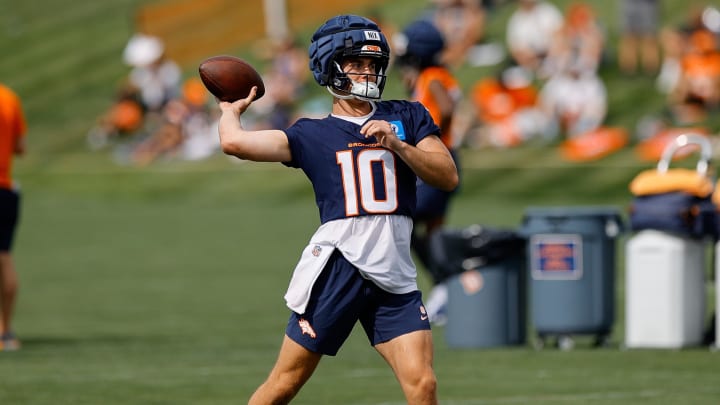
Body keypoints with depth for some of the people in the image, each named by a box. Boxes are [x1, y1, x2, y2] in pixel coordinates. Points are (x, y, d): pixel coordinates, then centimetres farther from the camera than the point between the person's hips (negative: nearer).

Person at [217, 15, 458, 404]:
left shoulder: (408, 117, 13)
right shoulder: (311, 134, 6)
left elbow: (448, 177, 4)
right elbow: (234, 142, -4)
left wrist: (396, 144, -8)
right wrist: (231, 110, 17)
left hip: (394, 276, 2)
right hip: (335, 269, -1)